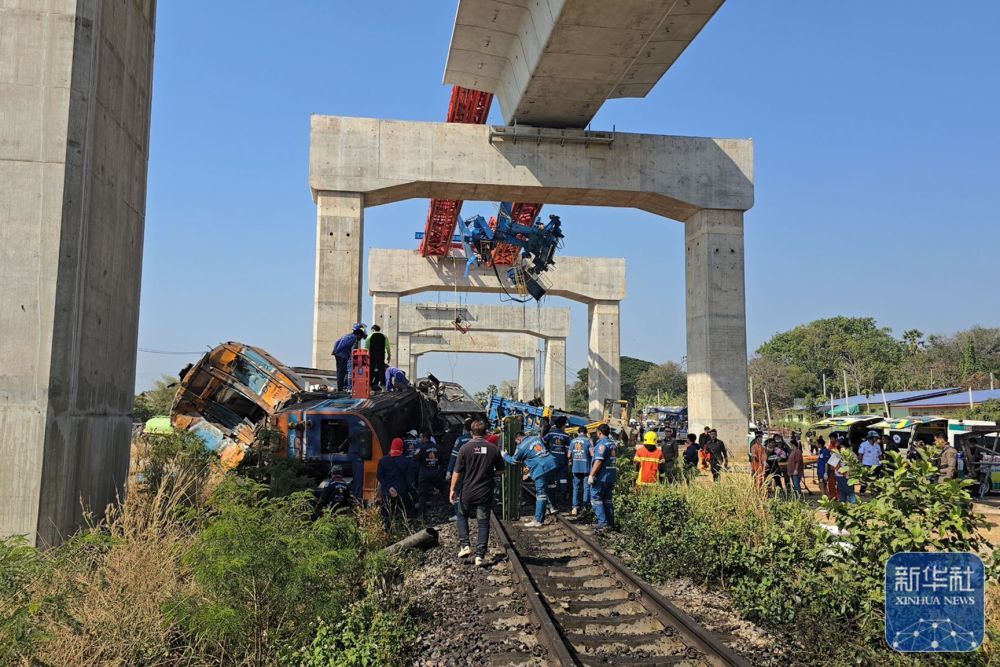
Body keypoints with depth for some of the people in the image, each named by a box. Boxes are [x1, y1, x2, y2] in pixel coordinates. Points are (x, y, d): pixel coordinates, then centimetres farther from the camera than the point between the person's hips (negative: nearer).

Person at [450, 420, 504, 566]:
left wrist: (453, 489, 2)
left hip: (467, 492, -1)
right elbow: (500, 470, 6)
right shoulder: (494, 448, -2)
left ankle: (465, 545, 12)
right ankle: (480, 555, 5)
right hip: (485, 493, 1)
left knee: (462, 516, 23)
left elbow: (457, 472, -7)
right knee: (483, 523, 8)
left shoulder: (465, 448, -9)